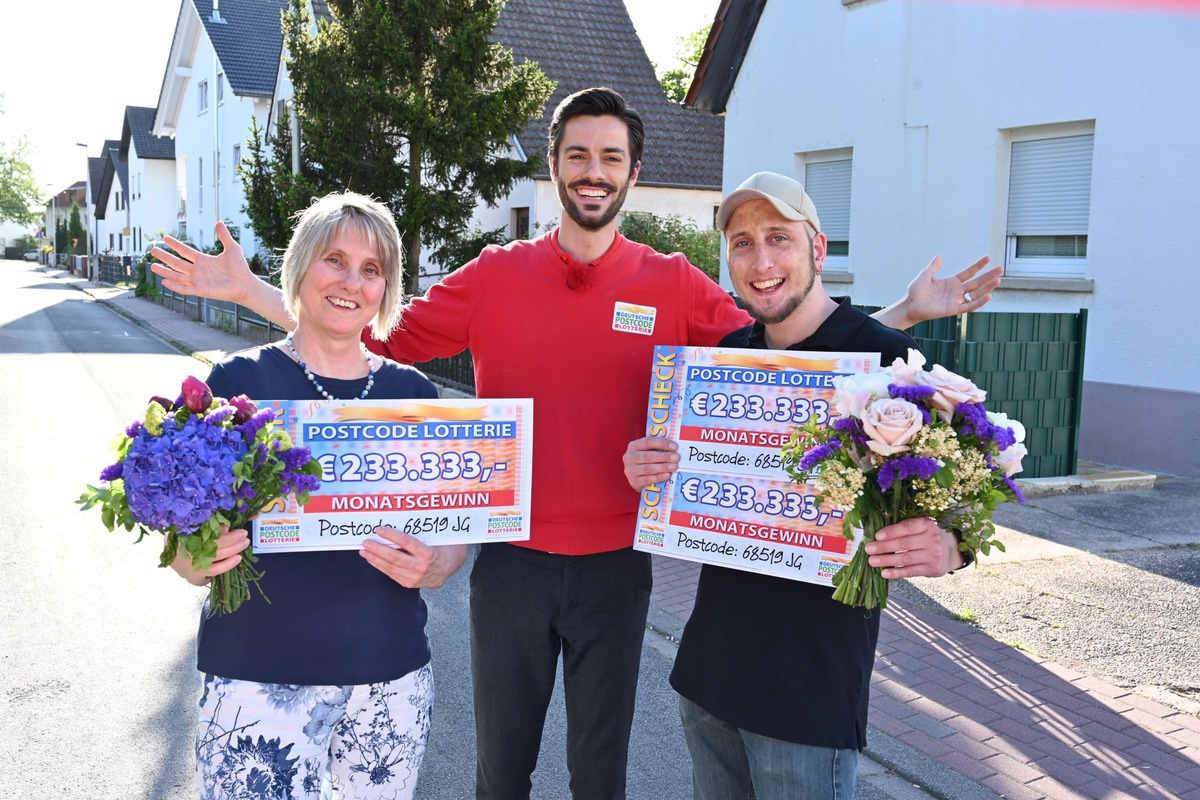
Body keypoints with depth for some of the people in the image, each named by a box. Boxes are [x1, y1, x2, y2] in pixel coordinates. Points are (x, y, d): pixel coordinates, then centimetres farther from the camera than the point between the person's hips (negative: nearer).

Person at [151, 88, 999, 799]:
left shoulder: (674, 286, -3)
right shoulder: (494, 274, -3)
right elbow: (379, 352, 1)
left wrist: (906, 312, -7)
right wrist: (250, 288, -2)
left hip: (615, 567, 0)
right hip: (510, 564, 1)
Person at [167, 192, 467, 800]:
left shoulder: (412, 393, 4)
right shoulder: (240, 380, -3)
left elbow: (454, 537, 7)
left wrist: (429, 567, -14)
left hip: (392, 677, 3)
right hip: (260, 681, -2)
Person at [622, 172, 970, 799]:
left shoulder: (887, 357, -13)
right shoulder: (727, 354, 5)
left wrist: (945, 549, -31)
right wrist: (648, 475, -6)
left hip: (814, 689, -6)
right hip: (707, 669, 6)